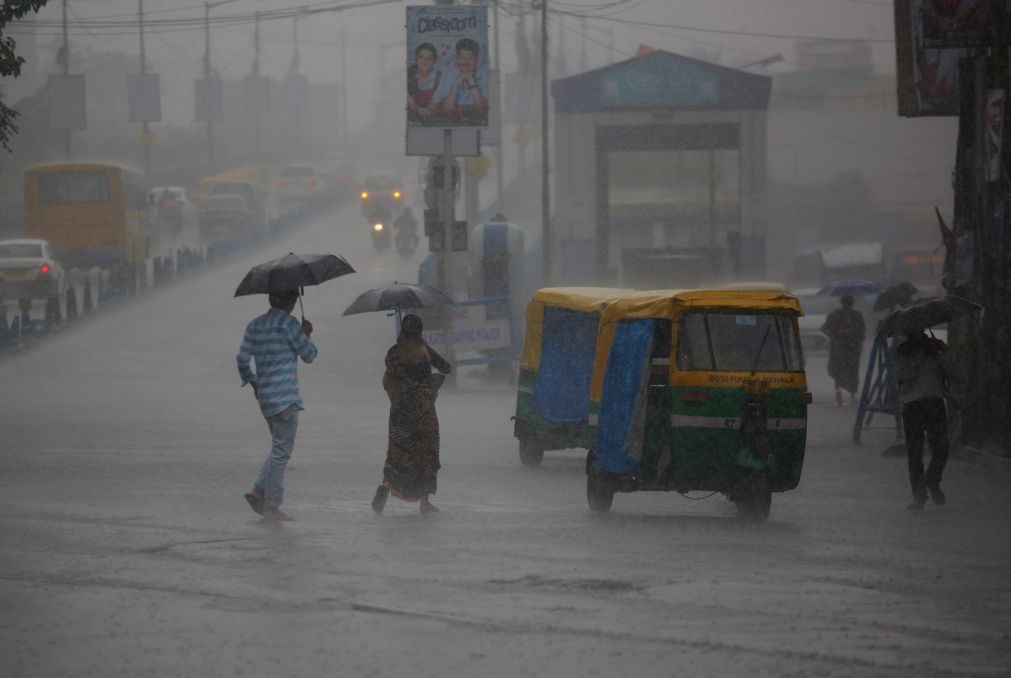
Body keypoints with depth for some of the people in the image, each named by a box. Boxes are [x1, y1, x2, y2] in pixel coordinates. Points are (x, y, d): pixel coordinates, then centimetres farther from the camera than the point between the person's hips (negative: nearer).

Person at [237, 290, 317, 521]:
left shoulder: (254, 326, 11)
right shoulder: (287, 323, -10)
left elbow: (242, 360, 10)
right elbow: (309, 355, -3)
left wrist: (252, 382, 25)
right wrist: (307, 334, 14)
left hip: (265, 398, 8)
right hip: (285, 397, -8)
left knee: (279, 448, 19)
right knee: (281, 451, -5)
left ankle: (258, 489, 5)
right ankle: (272, 507, -6)